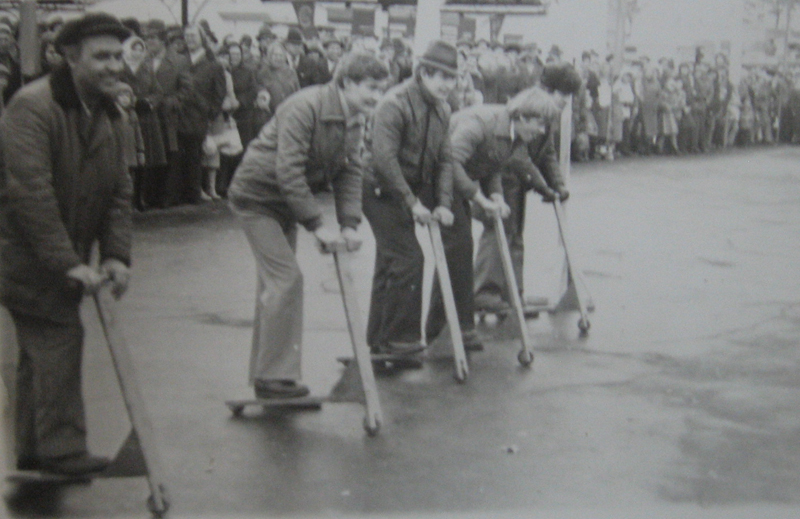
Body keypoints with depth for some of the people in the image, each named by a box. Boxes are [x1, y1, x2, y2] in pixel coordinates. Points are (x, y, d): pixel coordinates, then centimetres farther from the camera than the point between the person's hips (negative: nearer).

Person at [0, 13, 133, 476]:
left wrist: (116, 255, -6)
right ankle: (62, 449, -6)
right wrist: (68, 263, -27)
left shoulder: (109, 116, 7)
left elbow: (119, 193, 8)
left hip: (64, 256, 8)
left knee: (43, 348, 13)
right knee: (59, 336, -13)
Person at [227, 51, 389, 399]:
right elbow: (288, 171, -30)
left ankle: (265, 375, 21)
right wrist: (316, 225, -28)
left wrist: (349, 223, -13)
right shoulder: (305, 108, -26)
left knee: (274, 283, 12)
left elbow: (350, 172, 0)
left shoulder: (353, 121, 1)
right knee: (286, 278, -15)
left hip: (284, 203, 9)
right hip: (256, 198, -9)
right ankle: (275, 376, -8)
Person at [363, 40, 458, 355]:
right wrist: (413, 202, -24)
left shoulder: (441, 110, 6)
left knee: (389, 264, 13)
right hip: (382, 192, -8)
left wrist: (443, 203, -4)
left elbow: (444, 160, 8)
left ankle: (379, 341, 22)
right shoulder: (395, 104, -21)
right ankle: (399, 338, -5)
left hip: (409, 192, 9)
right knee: (408, 259, -14)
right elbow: (384, 158, -26)